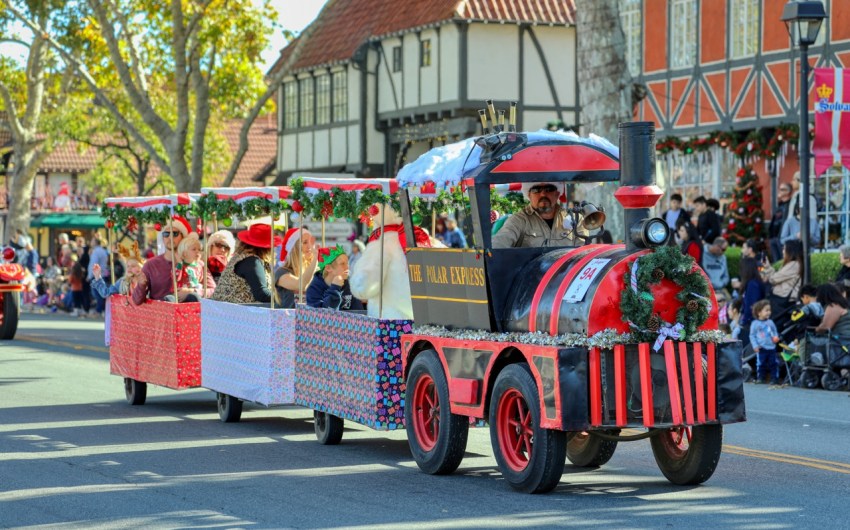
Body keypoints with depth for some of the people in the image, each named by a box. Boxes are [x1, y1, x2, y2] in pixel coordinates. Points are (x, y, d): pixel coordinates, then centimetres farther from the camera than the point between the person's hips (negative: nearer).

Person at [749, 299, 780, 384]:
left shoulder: (770, 322, 9)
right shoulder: (755, 324, -3)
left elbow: (775, 332, 18)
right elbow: (752, 336, -2)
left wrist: (776, 337, -4)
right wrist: (755, 345, -11)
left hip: (771, 347, 3)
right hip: (761, 348, -3)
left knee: (774, 364, 4)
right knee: (761, 364, 0)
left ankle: (775, 379, 10)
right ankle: (760, 378, 11)